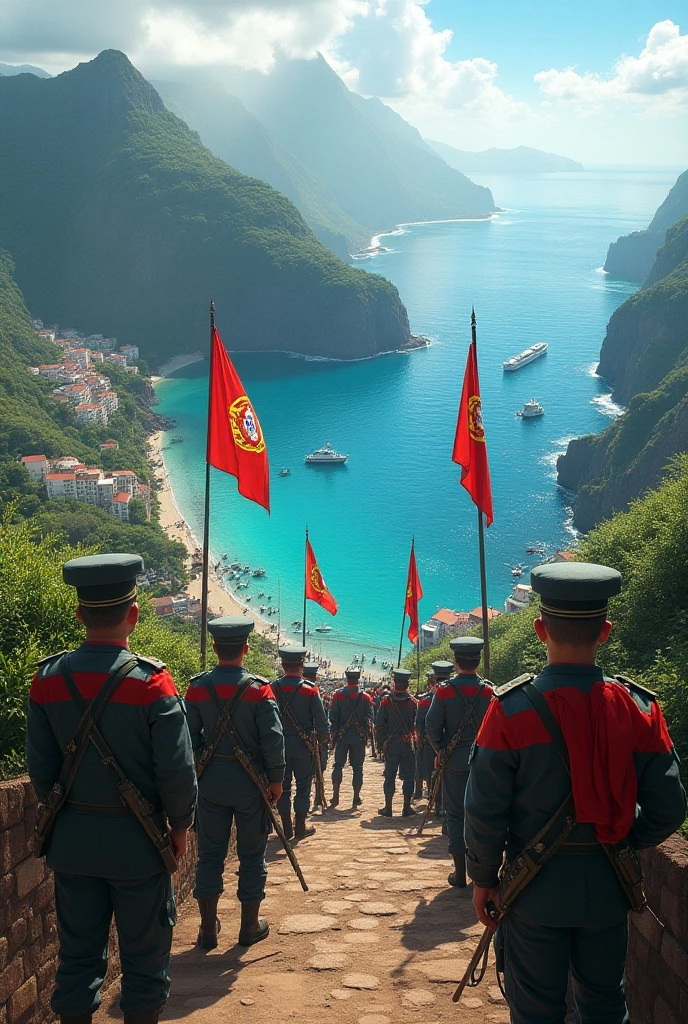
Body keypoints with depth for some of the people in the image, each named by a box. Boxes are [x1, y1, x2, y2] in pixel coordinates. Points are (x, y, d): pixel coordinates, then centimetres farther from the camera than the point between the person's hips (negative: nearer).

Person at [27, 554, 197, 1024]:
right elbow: (177, 771, -15)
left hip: (72, 840, 4)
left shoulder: (48, 678, -4)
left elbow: (40, 767, 2)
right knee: (144, 953, 10)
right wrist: (180, 826, 2)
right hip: (136, 841, -4)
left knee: (78, 951, 14)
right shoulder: (152, 682, -16)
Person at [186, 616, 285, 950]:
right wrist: (276, 780, -2)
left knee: (210, 853, 11)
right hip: (250, 782, -2)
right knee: (252, 854, 11)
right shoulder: (258, 689, -11)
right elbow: (273, 739, -13)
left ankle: (208, 928, 15)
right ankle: (250, 925, 19)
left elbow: (189, 737, -2)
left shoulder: (197, 687, -4)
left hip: (210, 782, 2)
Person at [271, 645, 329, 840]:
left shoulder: (272, 689, -5)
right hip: (303, 745, -2)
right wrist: (323, 738, 9)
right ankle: (300, 828, 11)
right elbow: (321, 720, -9)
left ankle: (286, 828, 15)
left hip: (279, 744, 2)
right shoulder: (310, 690, -11)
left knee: (283, 786, 10)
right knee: (303, 786, 8)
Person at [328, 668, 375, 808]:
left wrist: (333, 735, 3)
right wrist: (366, 735, 7)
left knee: (338, 765, 6)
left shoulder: (338, 695, -3)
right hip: (359, 738, 0)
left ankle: (335, 795, -3)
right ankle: (356, 798, 6)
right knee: (357, 767, 6)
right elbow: (370, 718, -2)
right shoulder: (365, 697, -1)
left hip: (342, 737, 0)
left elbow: (332, 717, -3)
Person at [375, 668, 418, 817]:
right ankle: (407, 807, 8)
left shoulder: (386, 701, -5)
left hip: (391, 744, 0)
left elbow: (379, 724, -5)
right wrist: (416, 741, 5)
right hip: (409, 744, 0)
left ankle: (388, 807, 6)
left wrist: (380, 743, 2)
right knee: (408, 776, 7)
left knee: (390, 776, 6)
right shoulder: (413, 702, -3)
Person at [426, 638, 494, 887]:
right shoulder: (489, 691, -4)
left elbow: (432, 726, -8)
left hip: (454, 761, -1)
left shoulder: (444, 690, -8)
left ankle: (460, 872, 7)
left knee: (455, 814, 6)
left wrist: (440, 750, 8)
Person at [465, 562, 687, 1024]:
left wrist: (483, 877, 2)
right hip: (609, 889, 3)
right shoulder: (641, 708, -9)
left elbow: (484, 812, -13)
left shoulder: (511, 710, -16)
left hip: (536, 887, -2)